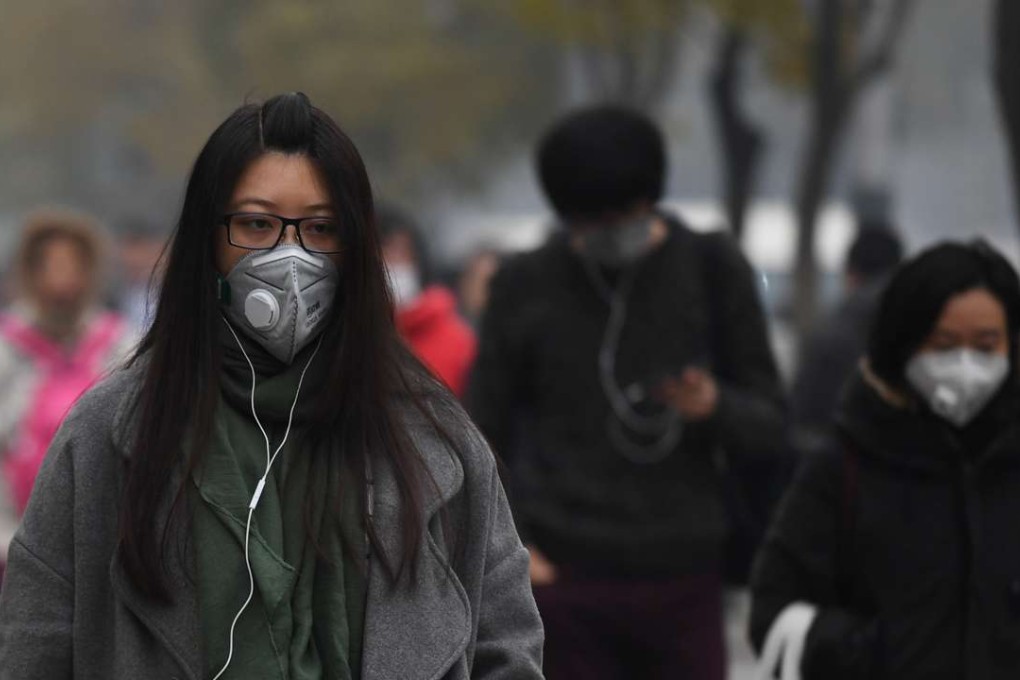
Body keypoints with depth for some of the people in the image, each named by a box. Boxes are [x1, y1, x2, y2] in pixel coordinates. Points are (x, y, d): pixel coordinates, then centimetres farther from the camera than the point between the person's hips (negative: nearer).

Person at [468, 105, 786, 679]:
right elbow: (485, 433, 8)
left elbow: (770, 423, 5)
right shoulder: (527, 286, 2)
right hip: (565, 580, -1)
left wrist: (714, 406, -18)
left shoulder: (711, 271, 3)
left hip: (683, 574, 1)